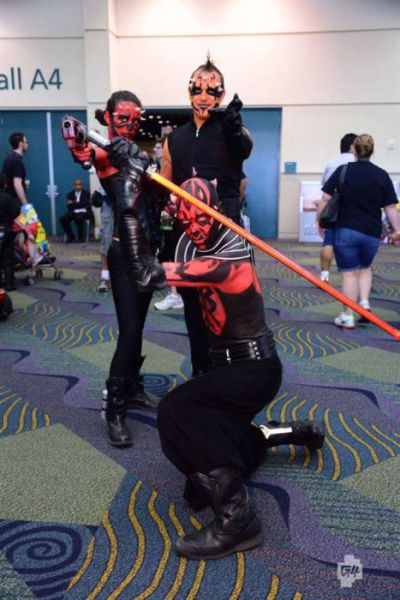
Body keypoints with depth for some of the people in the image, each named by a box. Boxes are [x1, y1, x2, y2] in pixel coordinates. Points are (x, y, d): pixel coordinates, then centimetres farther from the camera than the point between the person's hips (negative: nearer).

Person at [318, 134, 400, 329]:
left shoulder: (343, 171, -2)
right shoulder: (382, 175, 1)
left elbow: (325, 199, -3)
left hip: (345, 230, -2)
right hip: (372, 233, 2)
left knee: (349, 273, 5)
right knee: (365, 268, 26)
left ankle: (348, 317, 7)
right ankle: (364, 303, 11)